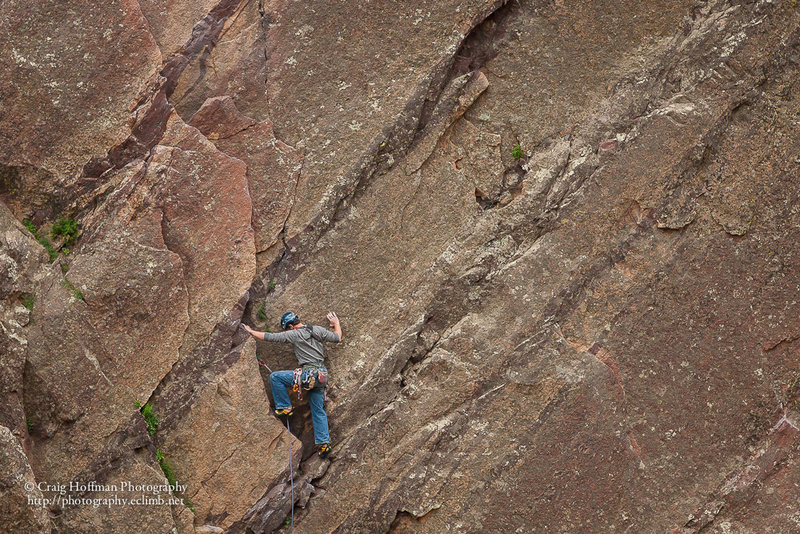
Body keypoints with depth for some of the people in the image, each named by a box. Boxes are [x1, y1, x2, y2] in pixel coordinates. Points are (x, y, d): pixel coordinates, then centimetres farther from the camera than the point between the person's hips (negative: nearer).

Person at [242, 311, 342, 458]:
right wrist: (336, 323, 36)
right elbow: (337, 338, 17)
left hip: (308, 374, -7)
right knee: (318, 411, 14)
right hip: (322, 376, 7)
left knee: (275, 377, 7)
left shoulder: (294, 334, -5)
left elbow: (269, 337, 0)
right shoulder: (318, 330, 9)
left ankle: (284, 407, 12)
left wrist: (251, 331, 14)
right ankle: (324, 443, 9)